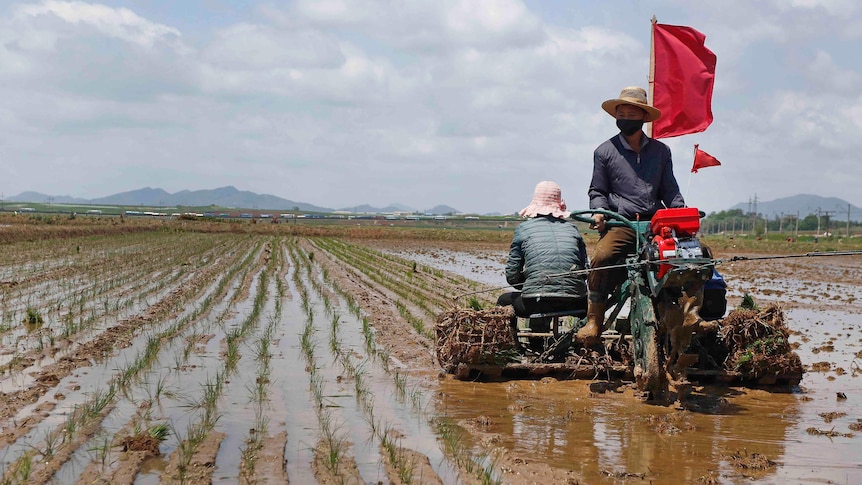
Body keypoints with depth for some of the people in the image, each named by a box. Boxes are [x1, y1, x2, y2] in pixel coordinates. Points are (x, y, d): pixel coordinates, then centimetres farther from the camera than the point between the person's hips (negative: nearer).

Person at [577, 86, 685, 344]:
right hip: (620, 224, -2)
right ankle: (594, 321, -18)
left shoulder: (660, 151, 18)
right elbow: (597, 190, 16)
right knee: (601, 257, -32)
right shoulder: (605, 151, 12)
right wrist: (599, 212, -4)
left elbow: (669, 190, 20)